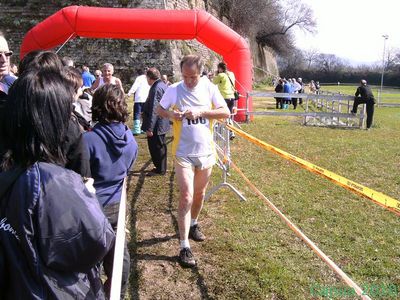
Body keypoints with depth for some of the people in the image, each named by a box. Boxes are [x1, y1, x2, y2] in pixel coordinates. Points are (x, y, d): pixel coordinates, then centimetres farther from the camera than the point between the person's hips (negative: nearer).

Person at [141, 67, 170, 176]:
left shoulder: (156, 88, -21)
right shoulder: (164, 85, 9)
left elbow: (153, 110, -25)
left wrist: (149, 127, -23)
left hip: (156, 125, -10)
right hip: (163, 123, 10)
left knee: (155, 147, 2)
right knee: (160, 146, 19)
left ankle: (160, 169, 12)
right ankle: (161, 167, 31)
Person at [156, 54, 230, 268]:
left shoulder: (210, 88, -4)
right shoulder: (174, 90, -7)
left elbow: (226, 112, -7)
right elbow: (159, 109, 5)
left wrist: (201, 112, -20)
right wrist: (170, 114, -18)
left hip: (206, 152, 3)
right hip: (183, 153, -3)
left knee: (199, 195, 18)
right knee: (186, 197, -9)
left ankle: (193, 225, 44)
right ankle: (184, 247, 0)